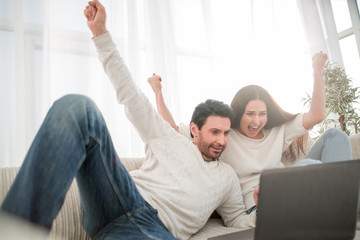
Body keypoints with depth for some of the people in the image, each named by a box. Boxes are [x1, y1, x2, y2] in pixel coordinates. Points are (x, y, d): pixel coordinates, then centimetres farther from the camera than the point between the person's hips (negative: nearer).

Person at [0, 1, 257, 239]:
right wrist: (101, 33, 13)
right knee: (77, 107, -23)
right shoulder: (167, 138, 20)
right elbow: (130, 93, 17)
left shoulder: (227, 176, 27)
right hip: (121, 203, 0)